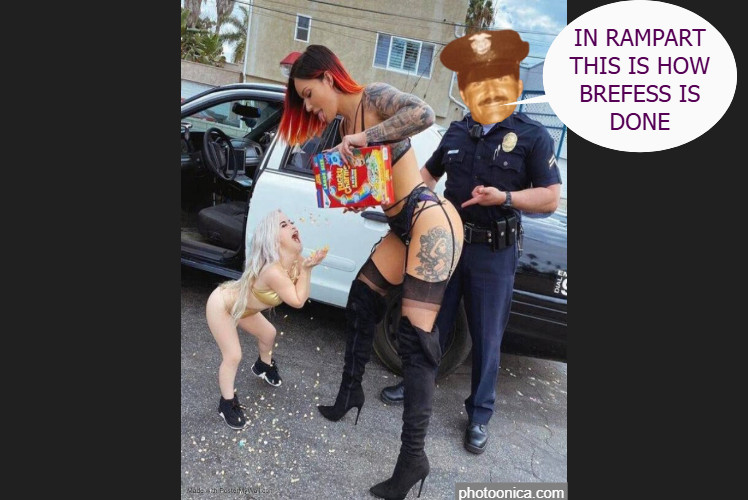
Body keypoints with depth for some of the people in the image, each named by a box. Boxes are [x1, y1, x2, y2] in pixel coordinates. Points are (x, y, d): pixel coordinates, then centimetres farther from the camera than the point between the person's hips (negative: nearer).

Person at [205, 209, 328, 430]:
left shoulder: (295, 262, -16)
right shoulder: (273, 270, -42)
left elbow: (301, 296, -14)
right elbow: (298, 301, -35)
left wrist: (306, 266, -25)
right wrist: (306, 269, -33)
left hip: (241, 305, 9)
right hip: (221, 304, -9)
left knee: (268, 334, 20)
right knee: (233, 356, -8)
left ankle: (263, 366, 52)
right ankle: (227, 404, 17)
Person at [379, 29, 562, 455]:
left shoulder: (532, 136, -7)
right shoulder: (457, 133, 7)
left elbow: (551, 198, -9)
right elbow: (431, 172, 22)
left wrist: (504, 198, -24)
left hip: (495, 253, -4)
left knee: (487, 338, 9)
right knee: (433, 323, 17)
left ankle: (480, 415, 27)